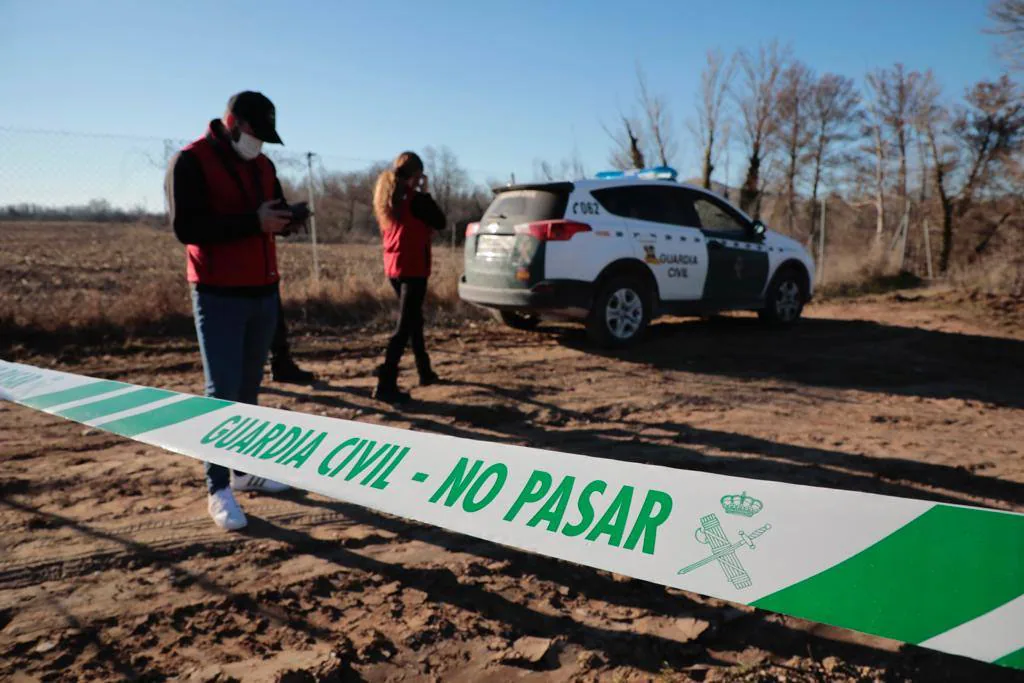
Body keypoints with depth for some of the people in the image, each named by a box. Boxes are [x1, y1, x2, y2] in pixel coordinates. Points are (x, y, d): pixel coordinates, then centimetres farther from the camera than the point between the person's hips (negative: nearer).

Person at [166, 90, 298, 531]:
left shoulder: (262, 165, 13)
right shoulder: (190, 162, -7)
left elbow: (276, 212, 19)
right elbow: (185, 226, -17)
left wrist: (285, 218, -6)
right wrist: (253, 222, -21)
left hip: (263, 292, 6)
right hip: (219, 296, -6)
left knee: (249, 388, 12)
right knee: (222, 391, -6)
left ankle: (245, 471, 23)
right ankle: (218, 490, 3)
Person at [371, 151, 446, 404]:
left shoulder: (385, 198, 8)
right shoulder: (416, 198, -14)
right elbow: (440, 223, -3)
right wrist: (426, 193, 4)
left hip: (393, 267, 8)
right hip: (414, 268, -8)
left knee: (413, 319, 20)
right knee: (404, 326, -7)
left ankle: (425, 372, 32)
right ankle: (385, 385, -11)